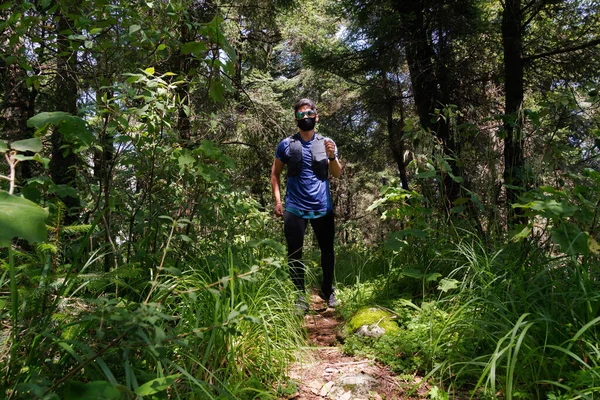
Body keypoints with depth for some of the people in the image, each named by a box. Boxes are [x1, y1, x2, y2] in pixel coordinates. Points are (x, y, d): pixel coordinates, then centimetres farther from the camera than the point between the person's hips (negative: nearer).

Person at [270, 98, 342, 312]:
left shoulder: (327, 143, 6)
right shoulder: (286, 145, 3)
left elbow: (337, 174, 6)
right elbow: (275, 173, 9)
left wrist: (332, 157, -14)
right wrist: (277, 200, -1)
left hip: (323, 208, 1)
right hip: (295, 208, -1)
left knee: (327, 250, 10)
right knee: (295, 253, 2)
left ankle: (327, 290, 28)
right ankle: (300, 295, 14)